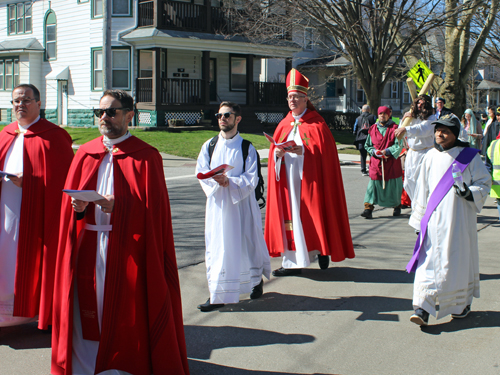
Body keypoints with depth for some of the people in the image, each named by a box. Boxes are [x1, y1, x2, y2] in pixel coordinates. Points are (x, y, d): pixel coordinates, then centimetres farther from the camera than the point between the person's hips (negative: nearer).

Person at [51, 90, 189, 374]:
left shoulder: (145, 157, -2)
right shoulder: (85, 154, 12)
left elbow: (153, 210, -8)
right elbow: (69, 204, 12)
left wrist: (119, 207, -22)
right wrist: (78, 207, -11)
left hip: (127, 250, -4)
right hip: (88, 250, 4)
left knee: (126, 315, 0)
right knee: (88, 314, 5)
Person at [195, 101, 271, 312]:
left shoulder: (247, 148, 0)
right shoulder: (209, 146, 8)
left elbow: (251, 179, -8)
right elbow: (201, 172, 2)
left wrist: (229, 181, -23)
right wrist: (216, 180, -18)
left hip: (241, 203, -2)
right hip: (217, 204, 2)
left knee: (247, 244, 7)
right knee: (217, 246, 0)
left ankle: (256, 280, 34)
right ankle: (218, 295, 4)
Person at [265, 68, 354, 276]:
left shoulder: (316, 124, -2)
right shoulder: (284, 124, 14)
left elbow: (324, 152, -10)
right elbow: (274, 151, 11)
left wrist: (302, 150, -23)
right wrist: (278, 152, -11)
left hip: (308, 179, -5)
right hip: (287, 179, 5)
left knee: (310, 216, -3)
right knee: (289, 214, 1)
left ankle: (322, 249, 18)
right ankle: (293, 261, 4)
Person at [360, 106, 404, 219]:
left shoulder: (394, 128, 2)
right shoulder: (373, 129, 9)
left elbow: (399, 145, -6)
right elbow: (367, 145, 12)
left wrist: (387, 151, -17)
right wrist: (375, 152, -7)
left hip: (391, 162, -1)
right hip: (376, 162, 1)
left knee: (393, 185, 6)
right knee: (374, 184, -9)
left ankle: (397, 206, 26)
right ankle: (368, 208, -12)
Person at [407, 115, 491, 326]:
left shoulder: (469, 156, -2)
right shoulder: (430, 157, 7)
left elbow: (484, 183, 2)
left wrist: (470, 193, -19)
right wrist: (419, 219, 14)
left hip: (459, 219, -2)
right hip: (434, 219, 2)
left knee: (459, 259, 7)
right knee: (428, 261, -6)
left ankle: (463, 304, 28)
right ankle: (423, 309, -10)